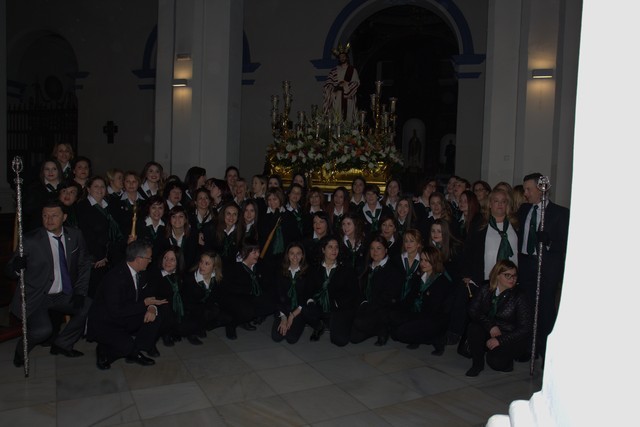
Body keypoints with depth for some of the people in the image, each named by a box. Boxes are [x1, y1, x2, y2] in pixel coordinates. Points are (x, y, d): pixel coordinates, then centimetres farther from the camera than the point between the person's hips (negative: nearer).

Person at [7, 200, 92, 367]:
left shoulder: (75, 235, 0)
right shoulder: (31, 240, -11)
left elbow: (84, 264, 8)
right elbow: (10, 269, -5)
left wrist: (80, 292, -2)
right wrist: (16, 266, -30)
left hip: (64, 296, 4)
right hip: (35, 297, -4)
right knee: (43, 330, -25)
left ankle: (62, 344, 7)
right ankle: (21, 349, 11)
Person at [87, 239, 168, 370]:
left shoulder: (139, 273, -3)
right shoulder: (115, 277, -29)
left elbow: (149, 294, 7)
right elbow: (116, 311, -29)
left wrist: (152, 308, -16)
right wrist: (145, 303, -23)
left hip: (125, 319, 8)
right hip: (104, 324, -8)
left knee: (154, 318, -12)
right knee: (127, 345, -30)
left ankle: (134, 353, 5)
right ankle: (103, 352, 3)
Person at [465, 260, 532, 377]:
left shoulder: (519, 296, -14)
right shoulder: (486, 290, -3)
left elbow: (525, 328, -15)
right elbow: (472, 310, -8)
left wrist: (500, 340, -21)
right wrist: (491, 326, -23)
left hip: (511, 338, -3)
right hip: (490, 332, 3)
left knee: (495, 361, -28)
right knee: (473, 328, -27)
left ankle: (507, 360, 11)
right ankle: (477, 364, -5)